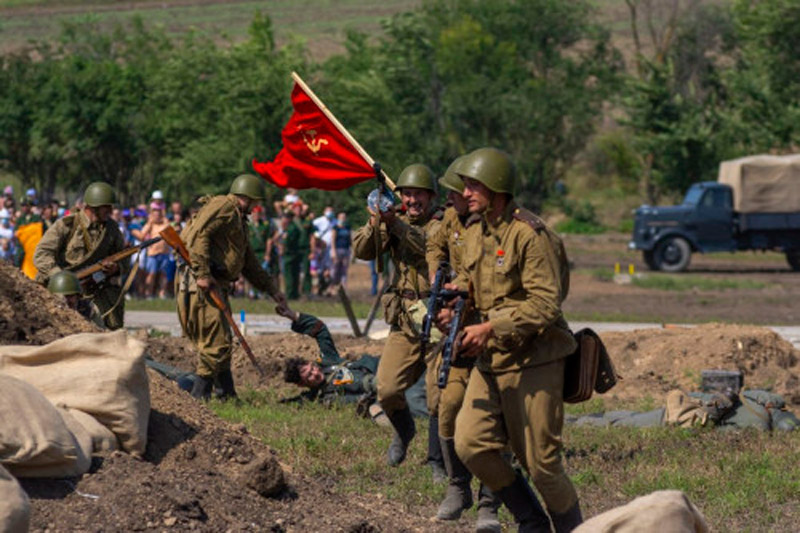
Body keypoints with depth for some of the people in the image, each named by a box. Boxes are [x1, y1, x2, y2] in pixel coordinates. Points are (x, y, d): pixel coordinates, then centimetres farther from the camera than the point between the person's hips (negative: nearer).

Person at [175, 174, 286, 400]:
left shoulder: (239, 220, 28)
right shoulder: (223, 206, -4)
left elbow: (250, 265, 34)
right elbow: (198, 235, -19)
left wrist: (272, 290, 32)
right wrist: (203, 274, -24)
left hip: (216, 286, 10)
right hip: (201, 285, -10)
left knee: (221, 343, 12)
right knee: (217, 342, -11)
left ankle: (229, 395, 16)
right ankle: (199, 396, -8)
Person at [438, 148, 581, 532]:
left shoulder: (530, 235, -17)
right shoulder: (473, 230, 9)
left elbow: (546, 303, -21)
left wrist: (490, 328, -26)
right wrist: (453, 303, 3)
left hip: (533, 360, -8)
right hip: (490, 359, 8)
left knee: (539, 460, -3)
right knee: (470, 444, -2)